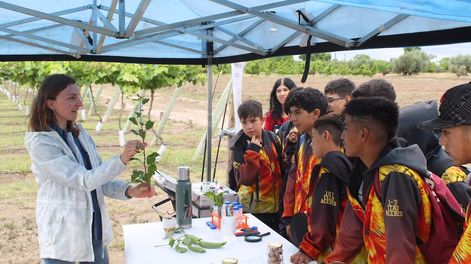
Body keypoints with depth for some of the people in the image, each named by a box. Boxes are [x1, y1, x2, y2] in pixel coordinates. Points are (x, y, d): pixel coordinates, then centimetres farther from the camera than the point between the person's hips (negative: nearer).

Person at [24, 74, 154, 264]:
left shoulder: (80, 134, 5)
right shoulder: (41, 143, -17)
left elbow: (100, 178, 8)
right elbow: (85, 180, -23)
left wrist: (129, 191, -8)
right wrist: (122, 160, -35)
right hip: (63, 238, -6)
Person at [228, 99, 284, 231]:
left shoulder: (273, 139, 1)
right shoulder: (238, 145, -11)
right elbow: (244, 179, -22)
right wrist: (252, 151, -24)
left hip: (276, 206, 4)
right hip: (252, 209, -4)